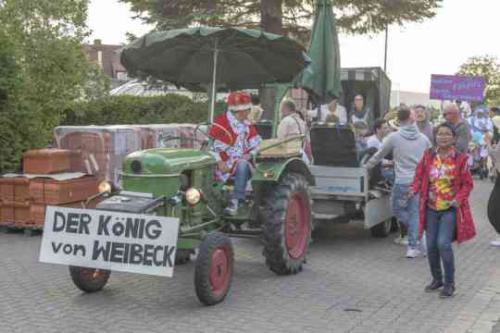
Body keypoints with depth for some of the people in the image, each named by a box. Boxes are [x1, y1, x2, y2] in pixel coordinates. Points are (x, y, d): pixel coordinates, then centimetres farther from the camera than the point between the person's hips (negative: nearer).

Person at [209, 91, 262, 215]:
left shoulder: (247, 125, 11)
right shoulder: (221, 123, -8)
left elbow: (256, 142, 16)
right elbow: (210, 144, -10)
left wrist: (250, 154, -4)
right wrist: (219, 161, -19)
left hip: (241, 161, 2)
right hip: (224, 164, -2)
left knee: (242, 165, -34)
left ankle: (235, 200, -35)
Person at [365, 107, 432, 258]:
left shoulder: (394, 137, -5)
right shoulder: (423, 138, 5)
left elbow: (379, 156, 5)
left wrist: (366, 167, 20)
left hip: (402, 182, -4)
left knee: (398, 210, 13)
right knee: (414, 213, 11)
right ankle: (413, 247, 11)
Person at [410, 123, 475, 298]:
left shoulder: (460, 158, -4)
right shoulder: (428, 156, 3)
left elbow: (467, 184, -1)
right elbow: (419, 176, 6)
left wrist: (459, 199, -16)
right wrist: (414, 189, -13)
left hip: (450, 209, -3)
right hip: (431, 208, 3)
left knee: (443, 243, -14)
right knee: (431, 245, 6)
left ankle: (449, 282, 4)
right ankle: (437, 279, 28)